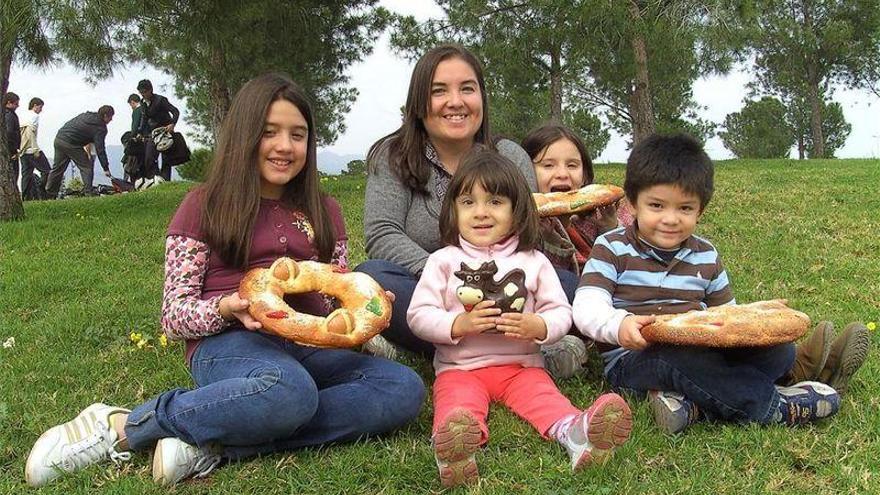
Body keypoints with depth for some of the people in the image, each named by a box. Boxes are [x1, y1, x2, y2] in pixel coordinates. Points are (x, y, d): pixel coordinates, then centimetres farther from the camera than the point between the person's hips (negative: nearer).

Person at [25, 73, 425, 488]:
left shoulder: (322, 211, 19)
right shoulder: (206, 205, 7)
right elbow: (174, 315, 3)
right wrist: (226, 308, -18)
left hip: (310, 347, 5)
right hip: (228, 346, -5)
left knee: (405, 387, -27)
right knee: (289, 391, -41)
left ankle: (213, 444, -29)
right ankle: (120, 427, -21)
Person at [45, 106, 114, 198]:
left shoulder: (86, 114, 16)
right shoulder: (100, 128, -8)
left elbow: (69, 124, 23)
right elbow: (100, 149, -13)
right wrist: (106, 168, -11)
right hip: (71, 144, -8)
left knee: (57, 168, 16)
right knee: (86, 167, 2)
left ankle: (50, 195, 23)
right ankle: (88, 193, -4)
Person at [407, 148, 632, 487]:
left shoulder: (534, 261, 8)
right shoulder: (443, 261, 5)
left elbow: (561, 312, 6)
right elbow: (418, 315, 0)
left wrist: (537, 327, -16)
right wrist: (459, 325, -18)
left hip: (521, 365, 2)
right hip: (459, 367, -1)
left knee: (543, 394, -28)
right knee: (457, 402, -32)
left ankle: (575, 432, -55)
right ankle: (454, 447, -61)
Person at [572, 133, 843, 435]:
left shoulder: (706, 256, 13)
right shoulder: (612, 248, -3)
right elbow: (586, 307, -14)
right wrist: (619, 324, -37)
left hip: (703, 352, 6)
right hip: (633, 361, -5)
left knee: (780, 348, -12)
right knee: (678, 355, -38)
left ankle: (693, 404, -30)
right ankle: (771, 405, -20)